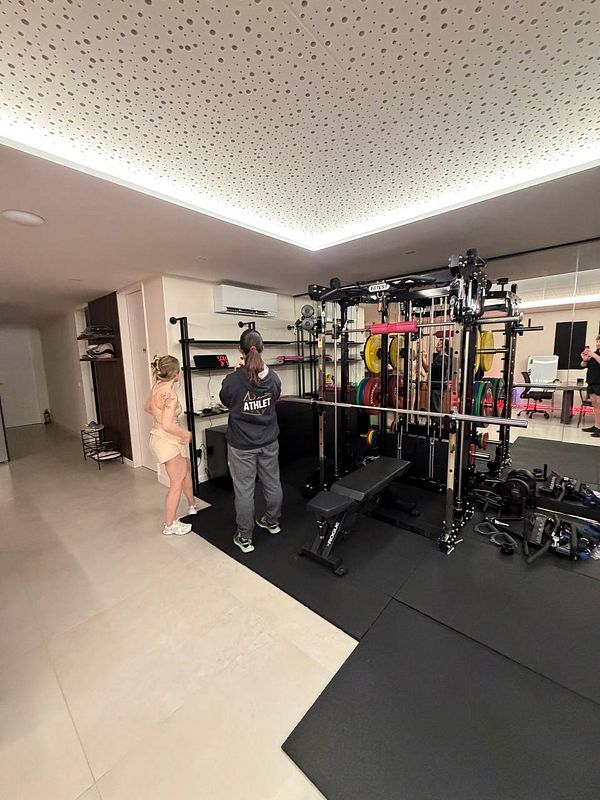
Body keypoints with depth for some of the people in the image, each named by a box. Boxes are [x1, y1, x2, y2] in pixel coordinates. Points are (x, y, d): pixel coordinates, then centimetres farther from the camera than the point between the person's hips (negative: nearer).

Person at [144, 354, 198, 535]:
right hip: (167, 440, -9)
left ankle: (192, 505, 43)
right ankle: (170, 525, 19)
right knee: (177, 483, 4)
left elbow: (147, 407, 17)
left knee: (186, 470, 24)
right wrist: (186, 434, -17)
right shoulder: (170, 395, -26)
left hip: (162, 438, 9)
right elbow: (168, 425, -31)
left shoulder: (157, 386, 1)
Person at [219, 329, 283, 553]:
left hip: (242, 445, -4)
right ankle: (272, 522, 42)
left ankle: (244, 538, 24)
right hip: (268, 442, 4)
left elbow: (225, 401, 1)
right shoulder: (273, 378, -8)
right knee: (272, 482, 20)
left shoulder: (233, 380, -20)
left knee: (244, 490, 9)